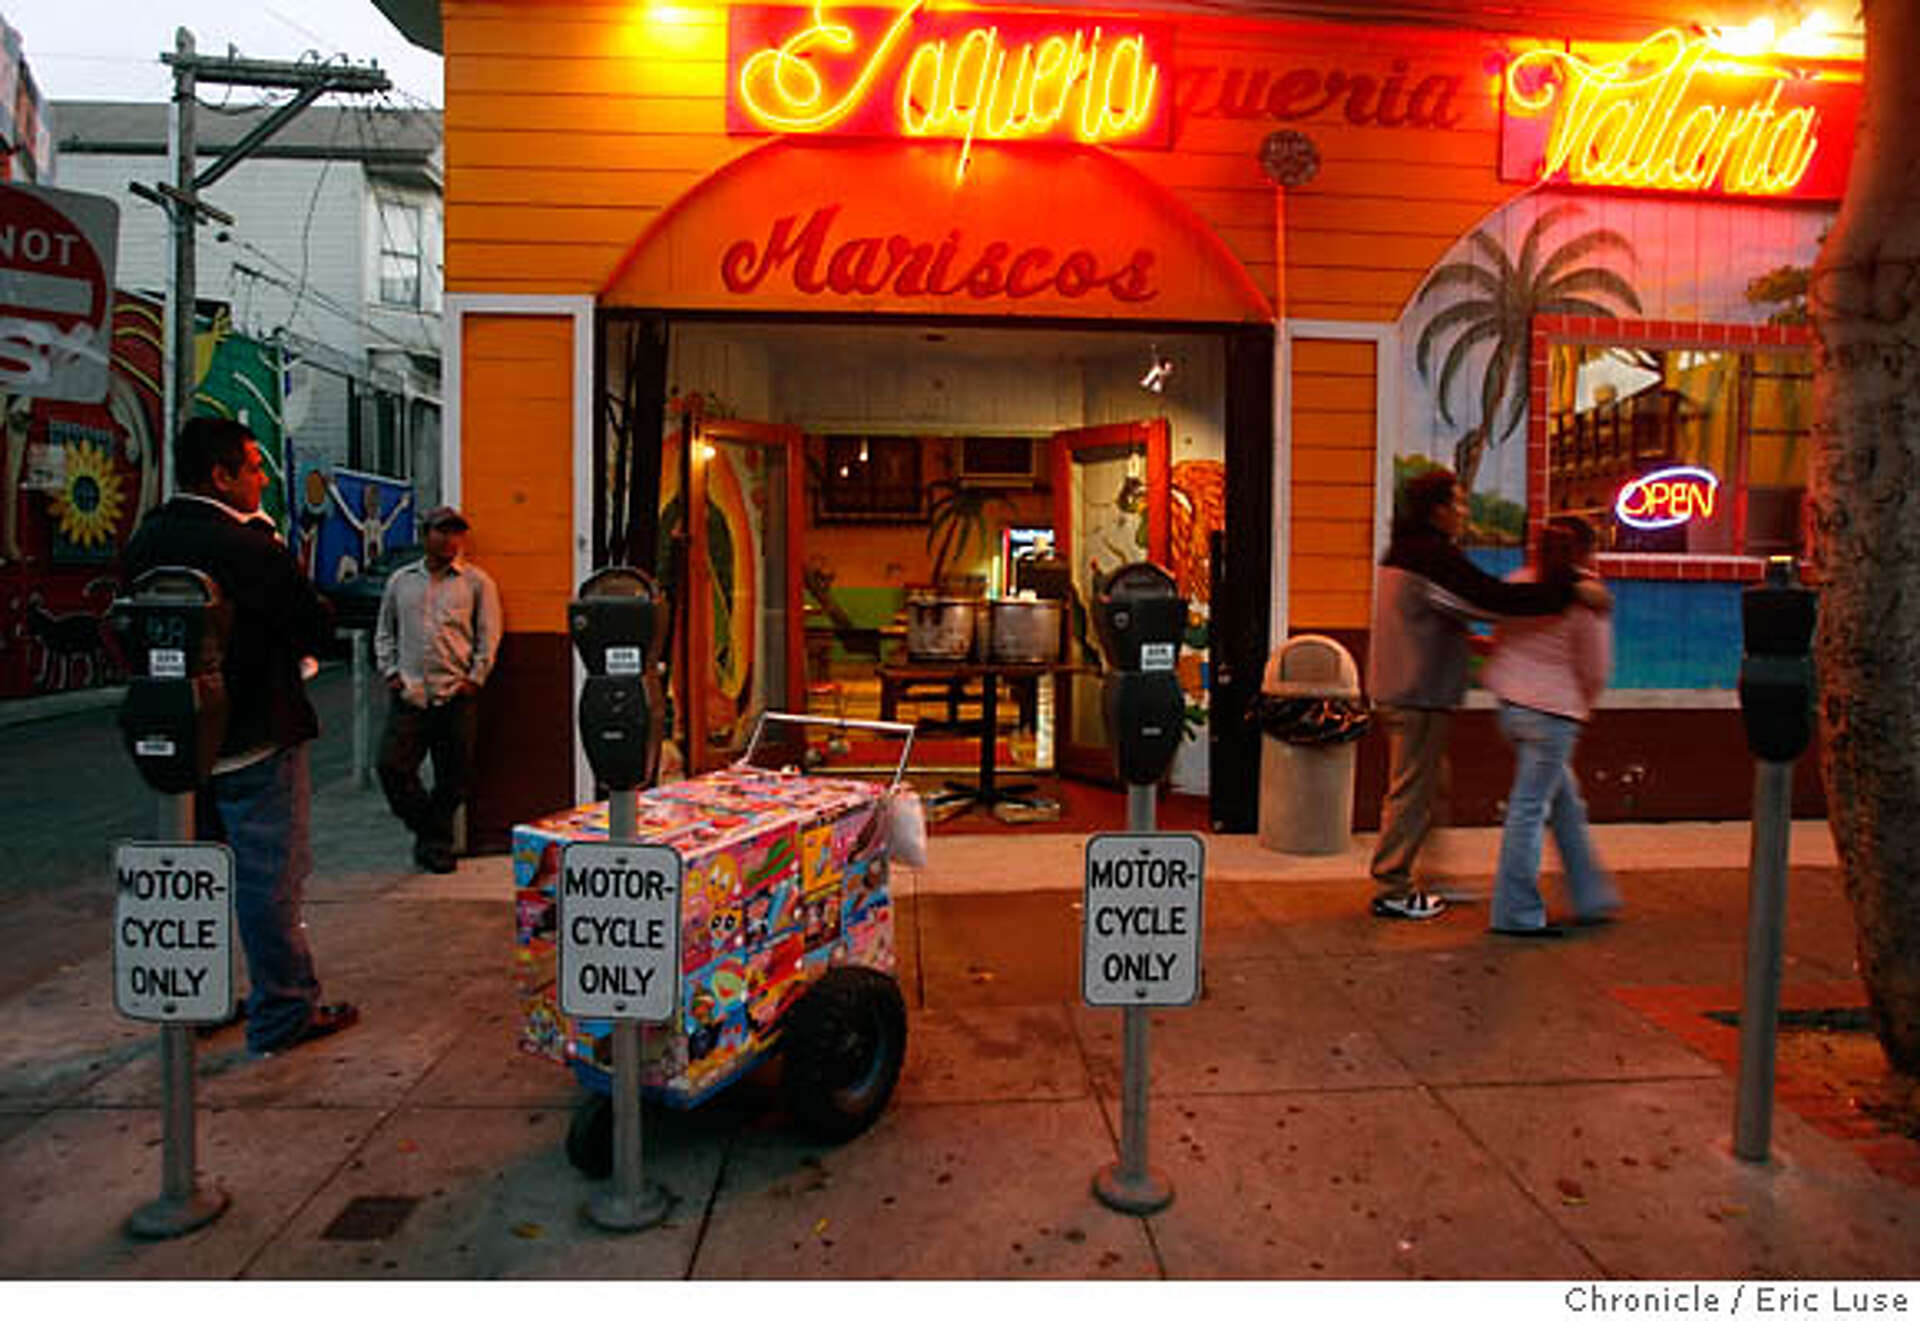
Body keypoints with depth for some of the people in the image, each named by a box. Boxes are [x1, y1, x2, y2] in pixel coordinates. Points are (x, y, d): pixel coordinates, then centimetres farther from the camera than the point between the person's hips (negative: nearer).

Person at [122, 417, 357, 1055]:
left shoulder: (142, 544, 7)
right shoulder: (247, 547, -19)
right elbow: (318, 629, -14)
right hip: (254, 739, -8)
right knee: (270, 878, 1)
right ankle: (283, 1013, 10)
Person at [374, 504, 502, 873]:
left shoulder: (477, 582, 6)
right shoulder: (401, 580, 15)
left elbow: (488, 636, 3)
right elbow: (384, 632, 20)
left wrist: (475, 678, -5)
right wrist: (390, 672, 7)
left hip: (457, 695, -2)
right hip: (409, 693, 2)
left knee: (454, 774, 1)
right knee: (391, 767, -5)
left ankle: (437, 840, 20)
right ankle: (428, 830, 16)